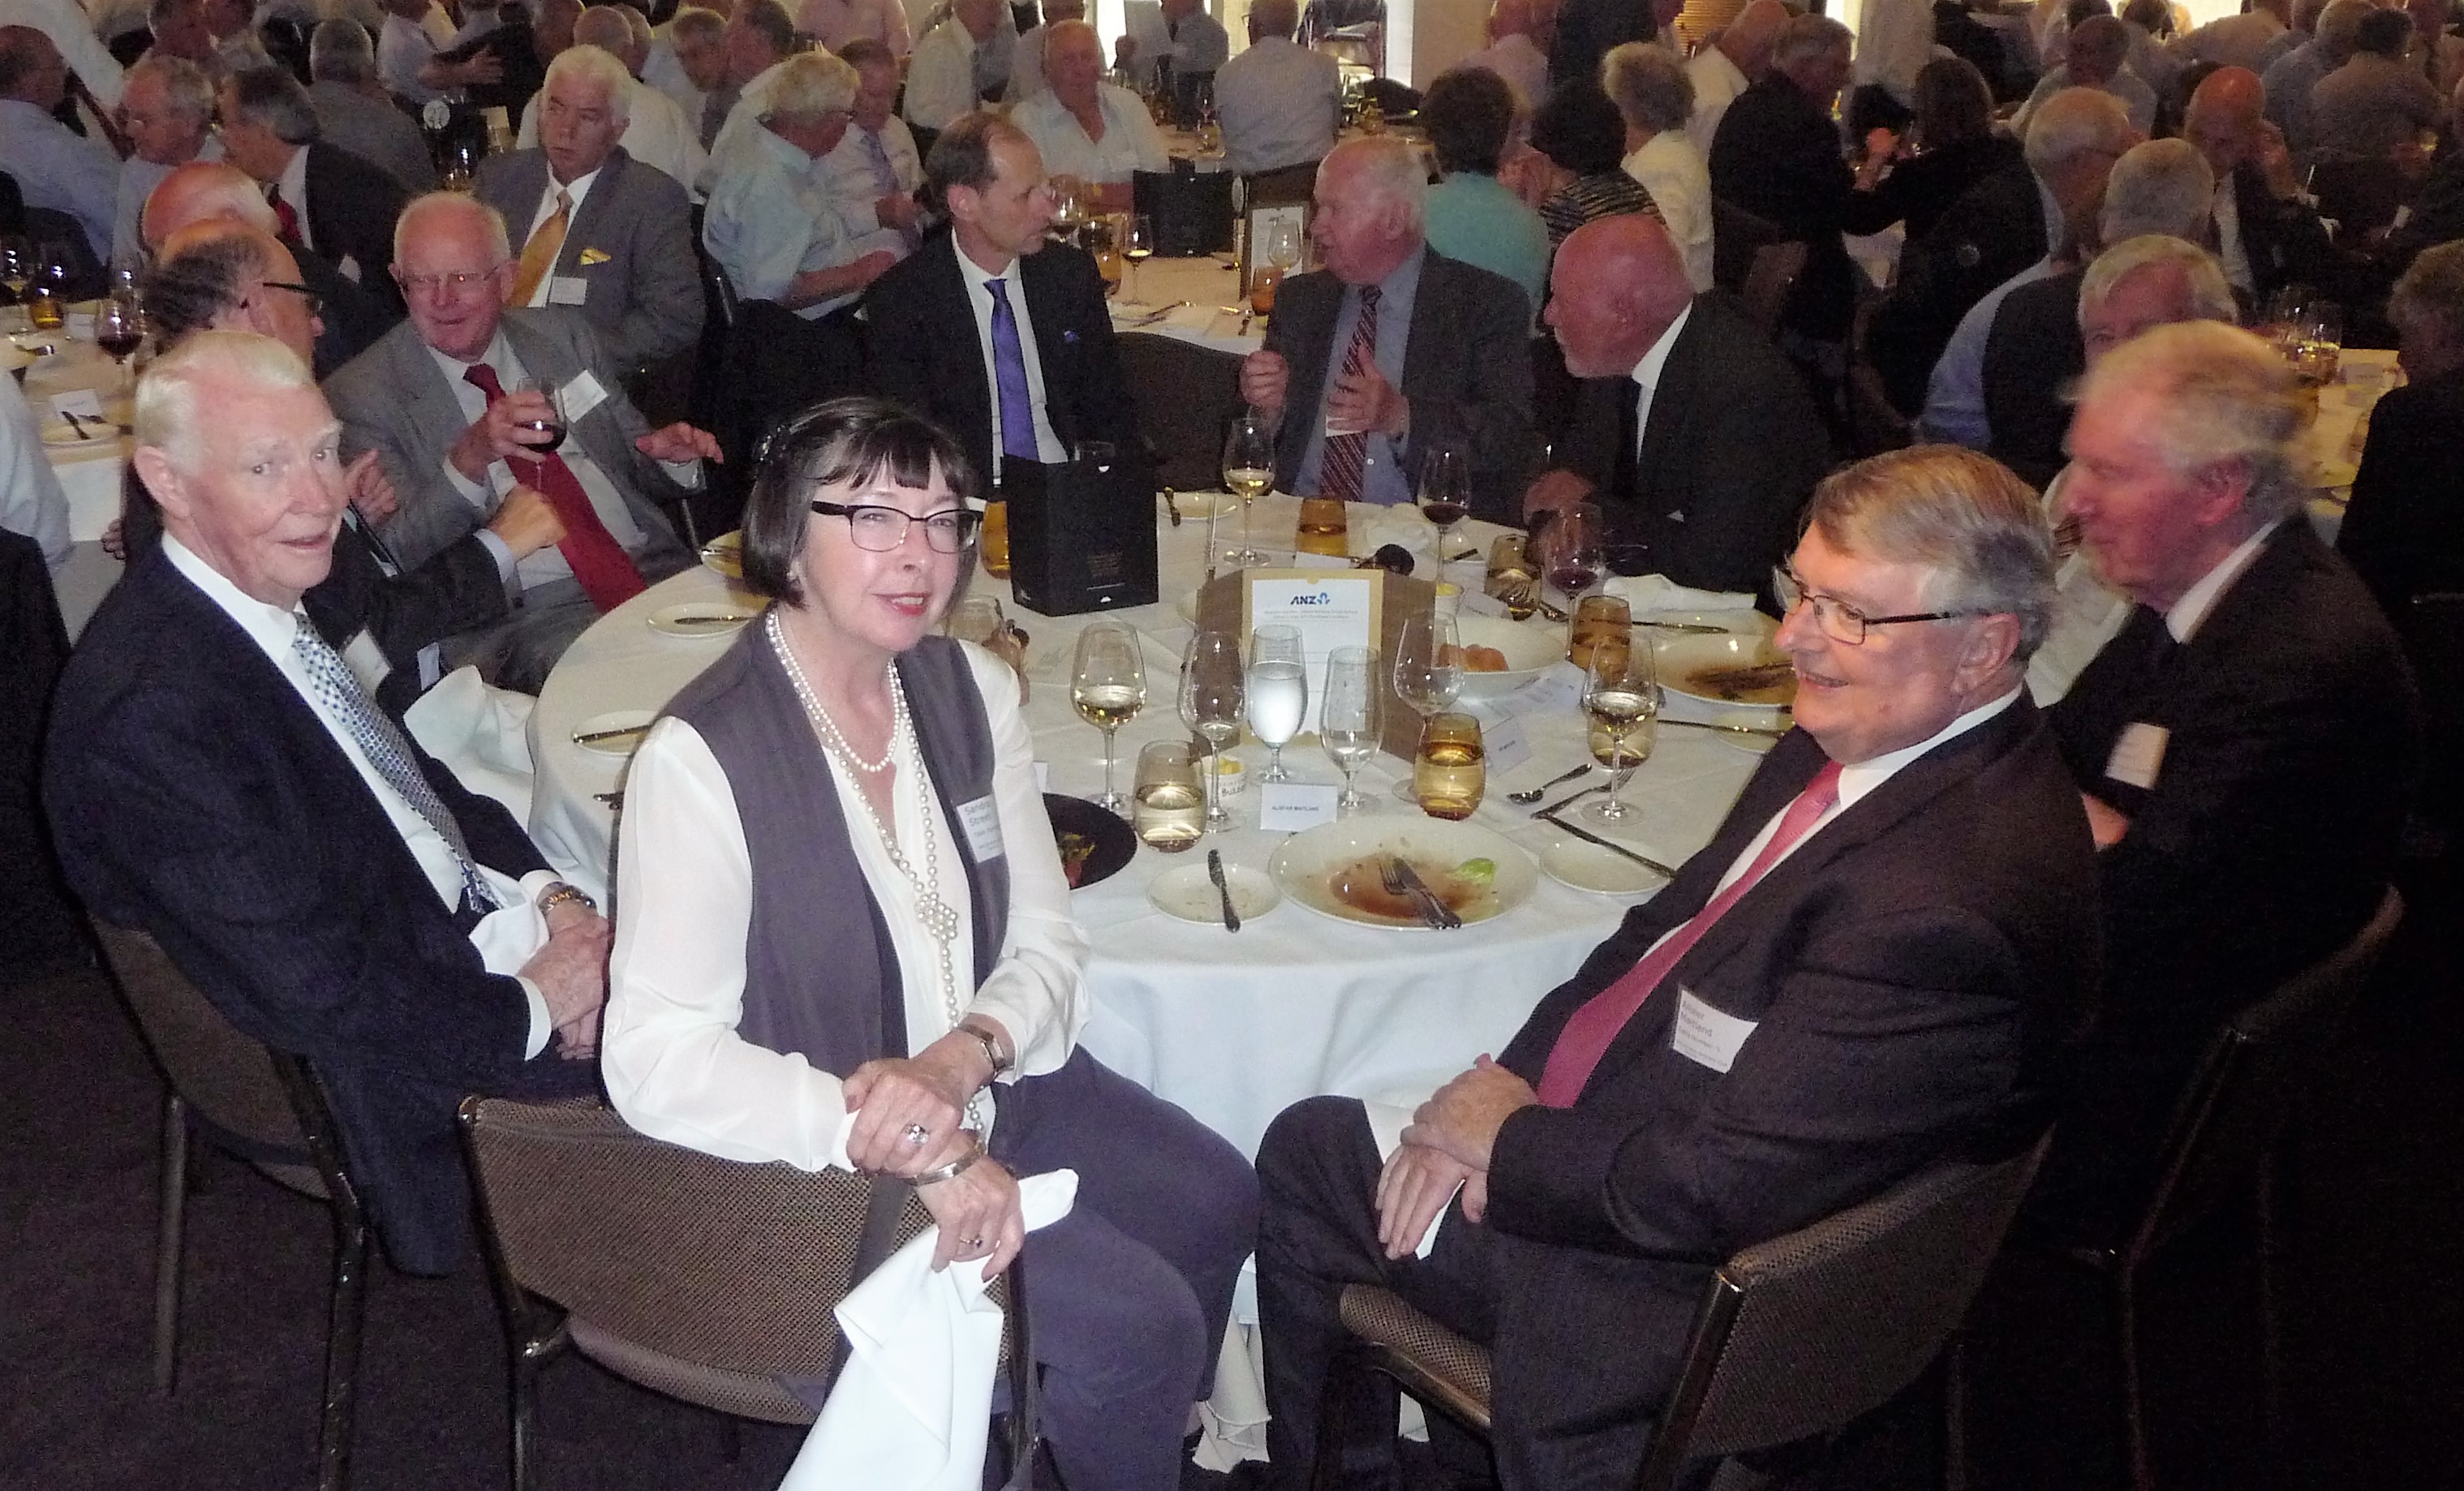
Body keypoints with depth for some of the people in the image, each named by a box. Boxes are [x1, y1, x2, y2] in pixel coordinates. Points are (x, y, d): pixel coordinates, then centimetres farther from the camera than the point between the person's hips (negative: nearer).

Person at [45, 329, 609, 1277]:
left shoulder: (282, 590, -1)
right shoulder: (151, 709, -28)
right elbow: (324, 995, -26)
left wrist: (544, 895, -4)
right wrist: (534, 1005, -16)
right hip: (398, 1075, -8)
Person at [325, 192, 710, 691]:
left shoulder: (564, 333, 15)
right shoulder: (361, 396, 1)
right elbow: (395, 557, -6)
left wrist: (670, 454, -1)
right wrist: (469, 458, -23)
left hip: (655, 570, 5)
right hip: (524, 617, -5)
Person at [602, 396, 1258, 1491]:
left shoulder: (970, 688, -1)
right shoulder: (700, 755, -22)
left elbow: (1047, 942, 1)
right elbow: (655, 1060, -25)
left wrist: (964, 1058, -21)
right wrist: (912, 1150, -29)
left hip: (989, 1083, 7)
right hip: (824, 1156, -7)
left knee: (1216, 1203, 3)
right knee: (1141, 1319, -15)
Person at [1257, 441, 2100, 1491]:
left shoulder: (1951, 900, -33)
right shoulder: (1866, 737, -3)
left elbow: (1720, 1189, -30)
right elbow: (1671, 925, 8)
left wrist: (1505, 1140, -13)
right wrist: (1512, 1076, -6)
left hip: (1702, 1282, -9)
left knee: (1319, 1164, 1)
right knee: (1307, 1147, 14)